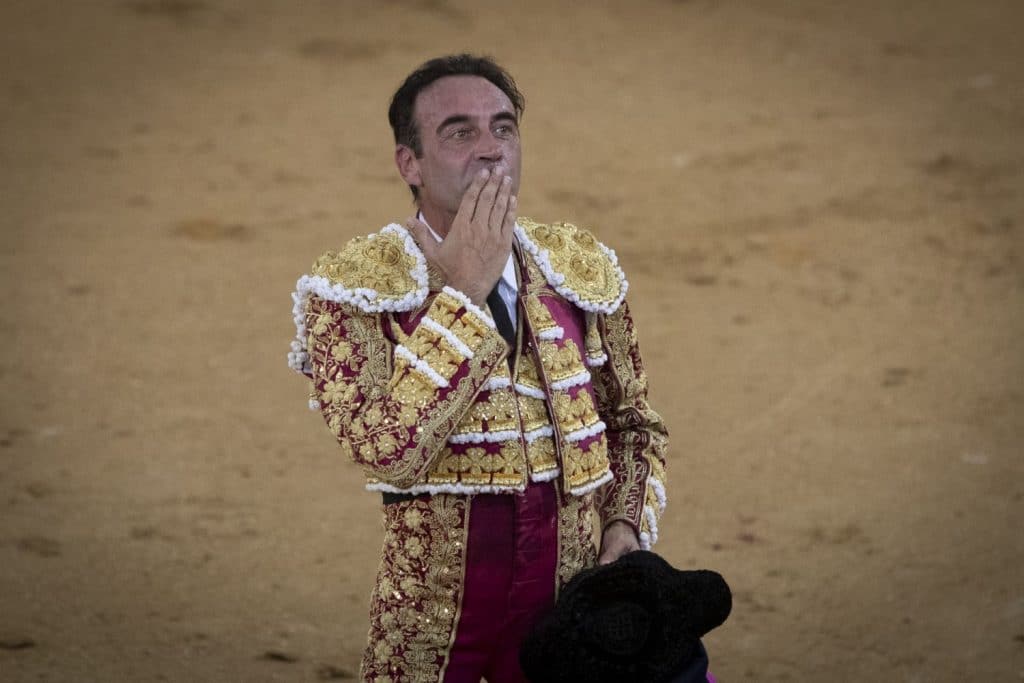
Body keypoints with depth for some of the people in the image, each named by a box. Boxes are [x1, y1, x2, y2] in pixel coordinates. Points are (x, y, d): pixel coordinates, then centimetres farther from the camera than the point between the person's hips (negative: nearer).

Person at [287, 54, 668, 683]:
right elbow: (388, 449, -25)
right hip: (432, 625, -3)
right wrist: (464, 291, -21)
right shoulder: (353, 288, -10)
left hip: (571, 605, 3)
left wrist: (627, 531, -3)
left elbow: (634, 425, 15)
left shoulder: (582, 270, 3)